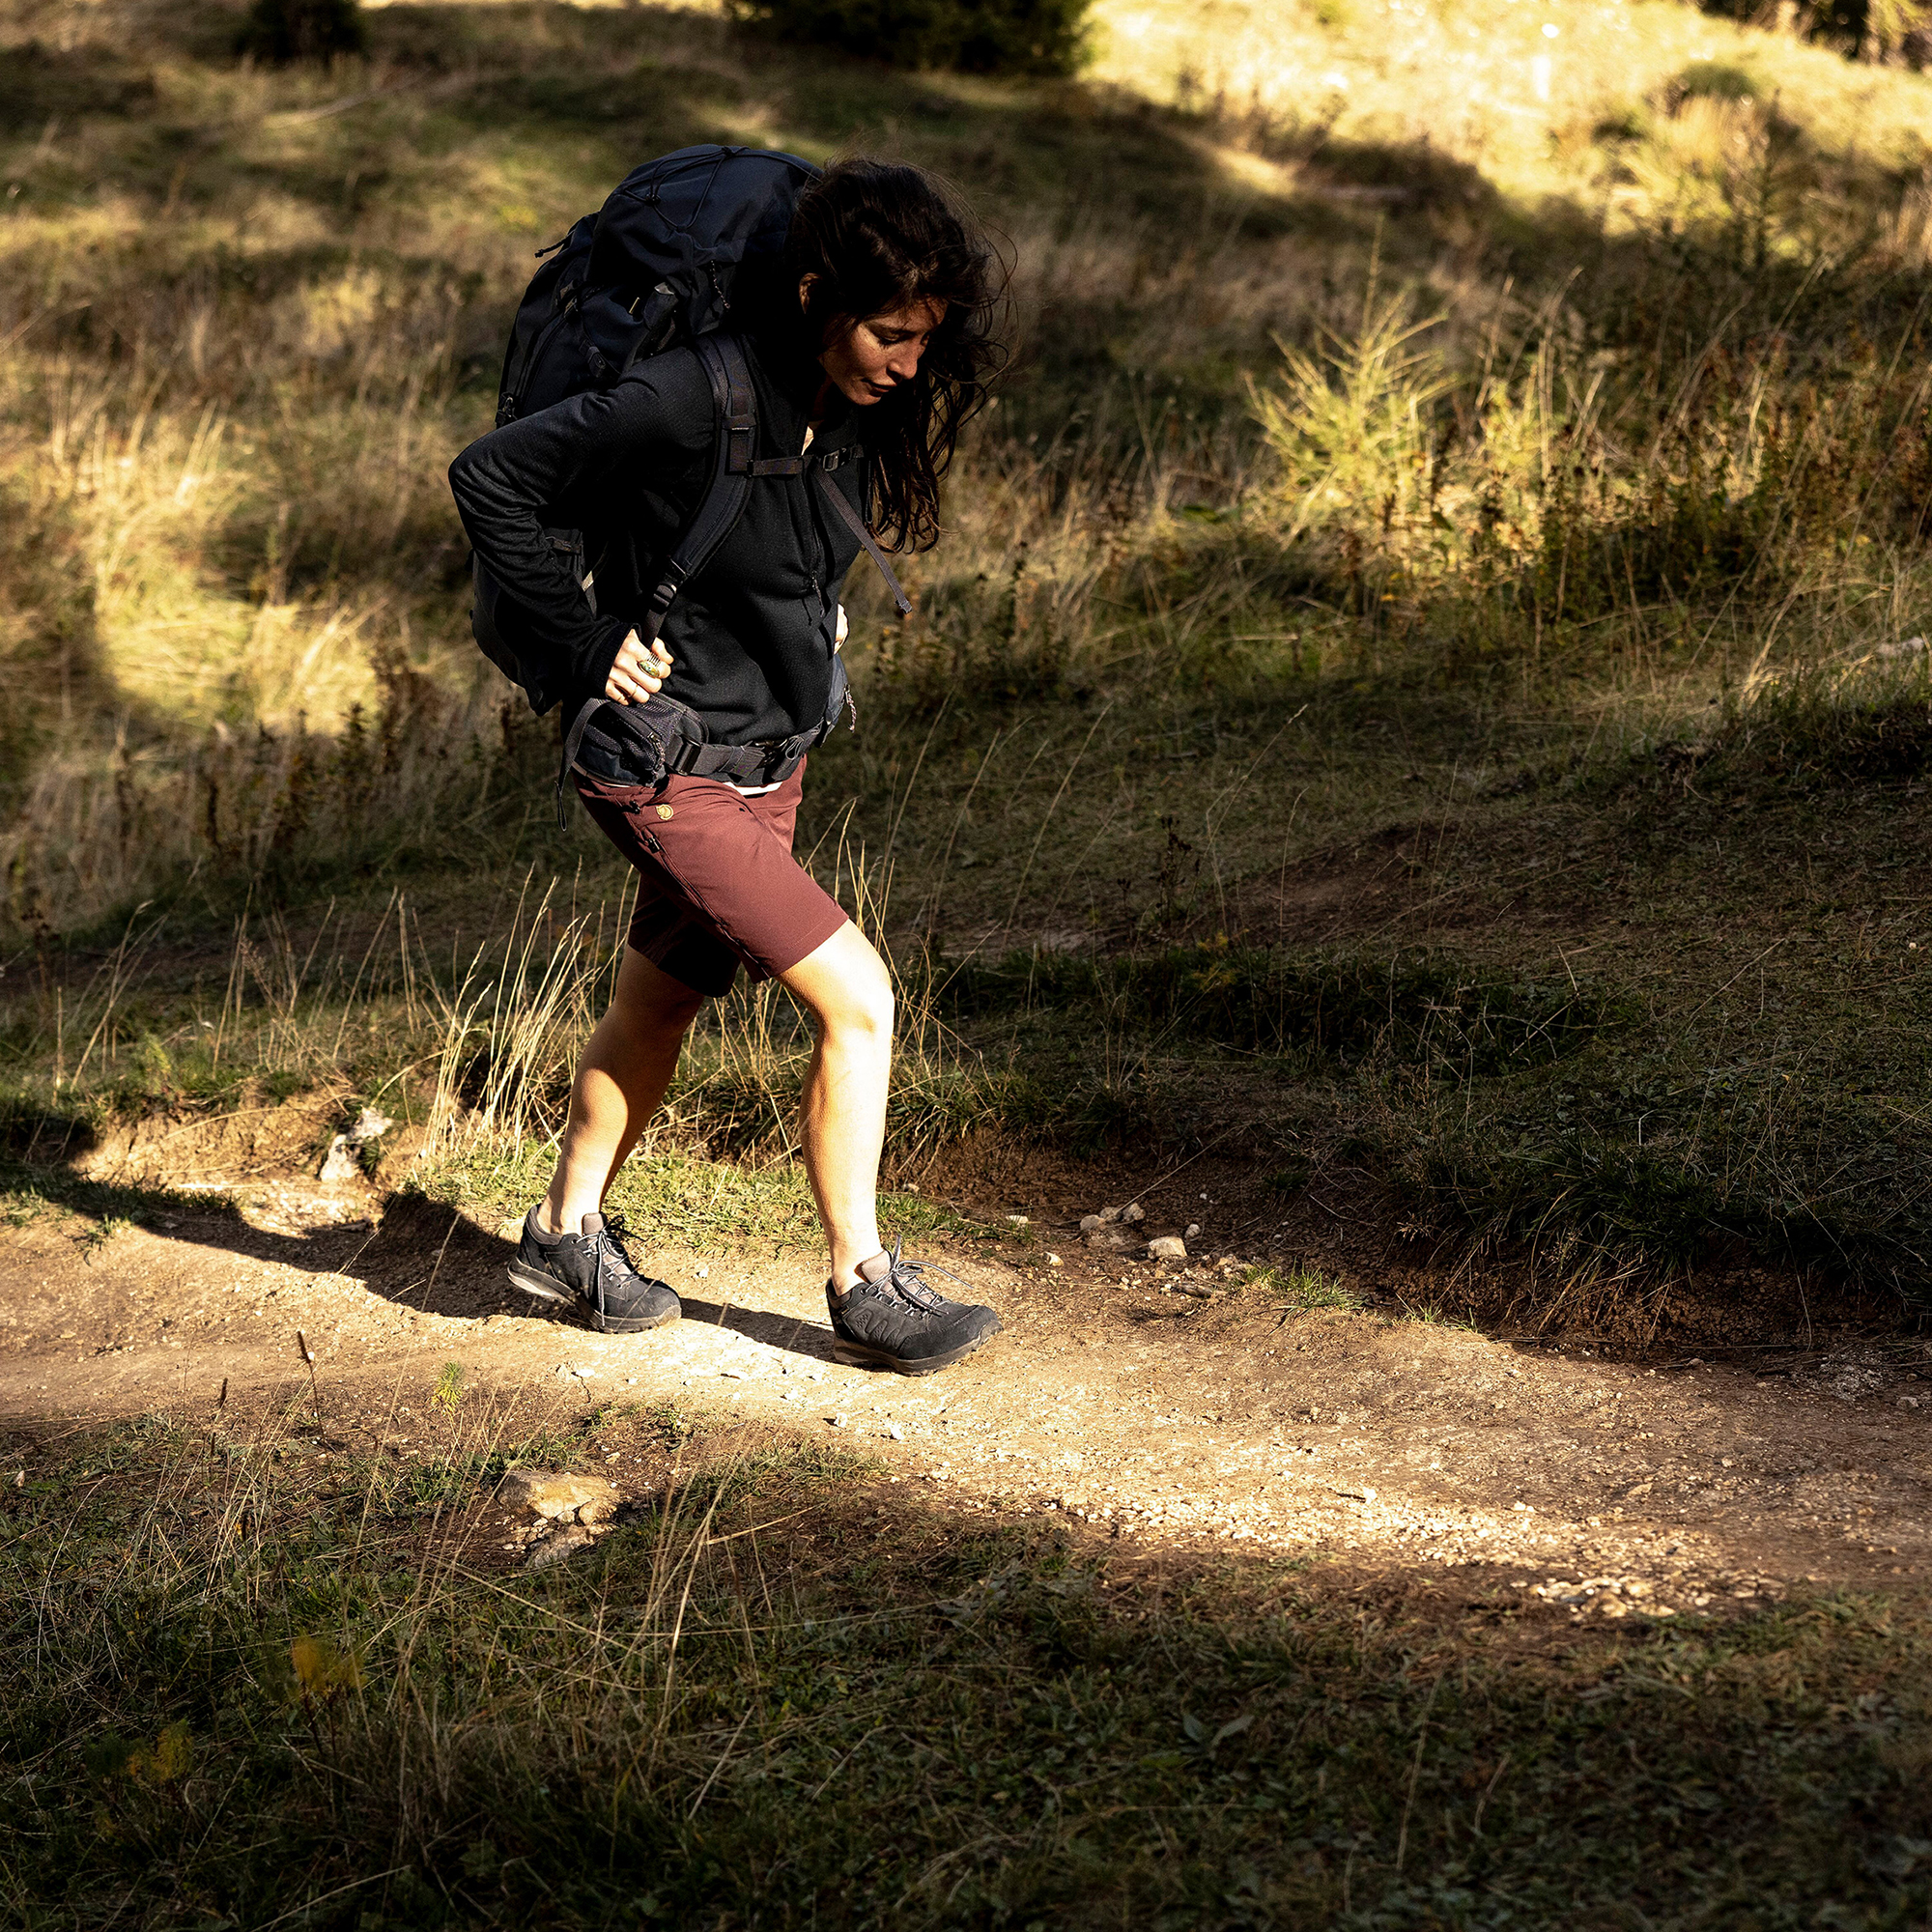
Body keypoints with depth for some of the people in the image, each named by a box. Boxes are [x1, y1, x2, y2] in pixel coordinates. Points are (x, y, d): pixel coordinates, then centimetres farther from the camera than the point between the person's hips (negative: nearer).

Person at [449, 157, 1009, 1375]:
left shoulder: (850, 410, -2)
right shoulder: (689, 402, -26)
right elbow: (489, 478, -20)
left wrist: (815, 618, 7)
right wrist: (586, 639, -17)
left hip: (769, 761, 8)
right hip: (667, 772, -8)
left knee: (660, 1007, 20)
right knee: (857, 997, -10)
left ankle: (567, 1233, 39)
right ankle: (864, 1286, 4)